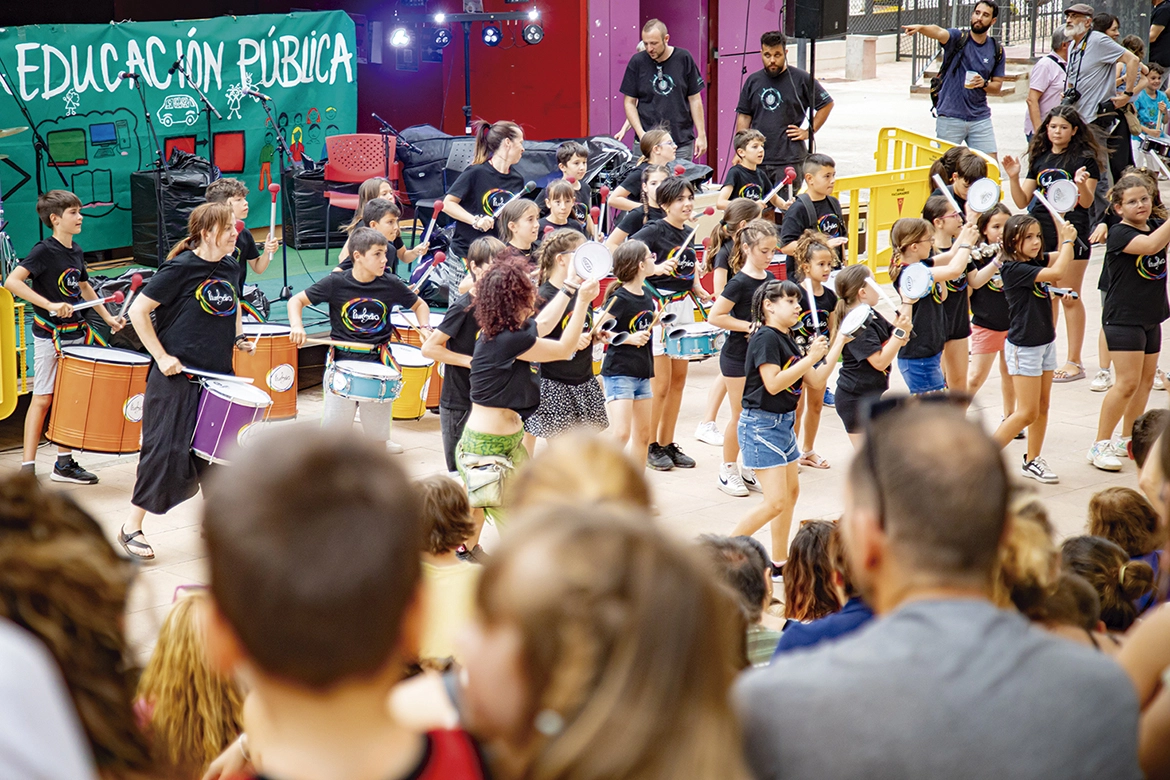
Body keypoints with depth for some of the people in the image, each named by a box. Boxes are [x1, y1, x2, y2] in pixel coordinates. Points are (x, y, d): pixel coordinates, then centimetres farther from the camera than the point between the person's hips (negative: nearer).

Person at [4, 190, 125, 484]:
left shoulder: (76, 252, 9)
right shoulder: (44, 251, -15)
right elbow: (12, 281, -25)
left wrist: (108, 317, 20)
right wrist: (49, 305, -29)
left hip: (75, 332, 7)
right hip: (49, 335, -7)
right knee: (42, 399, -4)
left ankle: (64, 463, 20)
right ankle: (27, 468, 0)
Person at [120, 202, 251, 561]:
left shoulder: (231, 267, 7)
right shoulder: (180, 268, -13)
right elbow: (139, 310, -12)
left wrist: (239, 336, 9)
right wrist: (161, 356, -14)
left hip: (218, 376, 7)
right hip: (176, 376, -7)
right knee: (165, 450, -6)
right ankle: (132, 528, 5)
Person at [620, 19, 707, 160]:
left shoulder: (684, 58, 0)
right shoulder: (637, 62, 0)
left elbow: (695, 99, 5)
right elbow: (629, 103, 4)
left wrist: (701, 135, 2)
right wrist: (641, 134, -8)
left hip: (682, 142, 0)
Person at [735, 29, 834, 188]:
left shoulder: (802, 79, -1)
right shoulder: (753, 81, 11)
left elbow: (827, 104, 6)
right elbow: (744, 116, 14)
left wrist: (809, 131, -1)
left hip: (789, 161, -4)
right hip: (757, 160, 4)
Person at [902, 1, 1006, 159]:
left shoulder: (996, 50, 8)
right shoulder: (957, 38, -2)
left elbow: (997, 87, 13)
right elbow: (938, 32, -26)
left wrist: (984, 84, -11)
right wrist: (921, 28, -48)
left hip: (980, 118, 3)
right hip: (950, 118, -3)